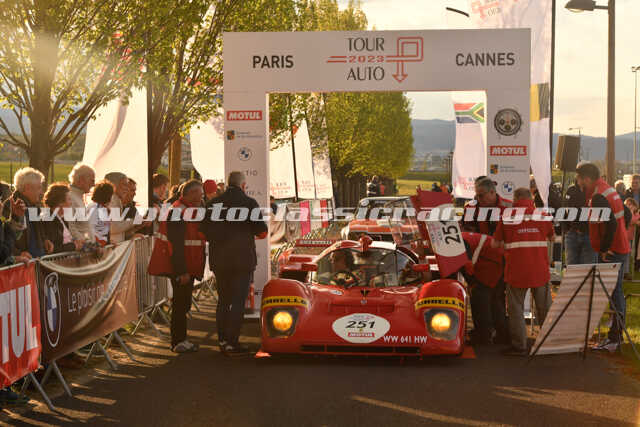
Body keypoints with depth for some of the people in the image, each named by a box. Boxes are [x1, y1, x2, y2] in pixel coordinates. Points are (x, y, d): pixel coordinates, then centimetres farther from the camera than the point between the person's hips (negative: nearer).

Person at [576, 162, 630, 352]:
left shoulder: (598, 196, -18)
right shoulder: (607, 189, 13)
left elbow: (611, 223, -28)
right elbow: (624, 214, 19)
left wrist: (604, 249, -19)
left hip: (610, 253, -10)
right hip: (621, 249, 10)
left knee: (611, 295, -7)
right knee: (616, 293, 15)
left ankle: (613, 340, -5)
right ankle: (617, 336, 24)